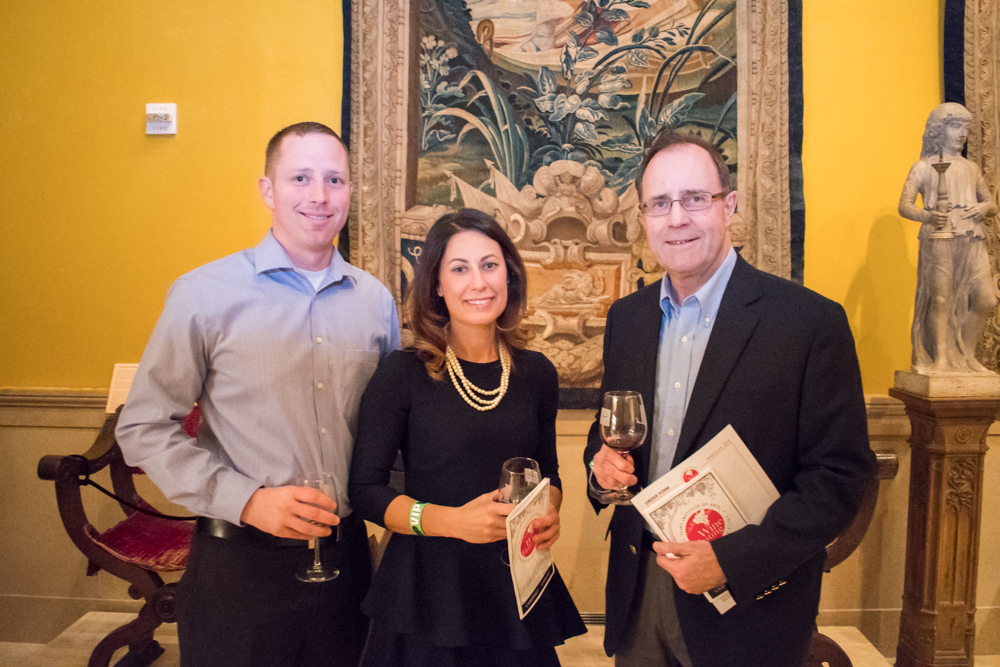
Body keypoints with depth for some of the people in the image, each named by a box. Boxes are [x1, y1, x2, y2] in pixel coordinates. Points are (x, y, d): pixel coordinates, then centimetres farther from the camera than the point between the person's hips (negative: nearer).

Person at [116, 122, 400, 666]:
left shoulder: (375, 300, 4)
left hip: (345, 555, 4)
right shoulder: (204, 295, -7)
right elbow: (144, 429, -6)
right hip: (240, 561, -3)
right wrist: (246, 499, -15)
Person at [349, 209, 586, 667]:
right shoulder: (402, 374, -9)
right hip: (427, 583, -3)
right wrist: (452, 521, -20)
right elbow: (365, 490, -8)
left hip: (517, 586, 4)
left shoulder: (537, 373, 1)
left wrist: (549, 515, -7)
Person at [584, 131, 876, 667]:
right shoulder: (626, 317, 2)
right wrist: (602, 463, -9)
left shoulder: (812, 322, -14)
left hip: (748, 607, -4)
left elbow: (840, 475, -13)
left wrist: (732, 561, -19)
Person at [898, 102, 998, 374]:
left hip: (972, 241, 4)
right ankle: (941, 359, -3)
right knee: (941, 298, -12)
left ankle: (966, 355, 8)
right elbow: (904, 205, -1)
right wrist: (927, 216, -21)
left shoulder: (971, 168, 24)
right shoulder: (923, 167, 9)